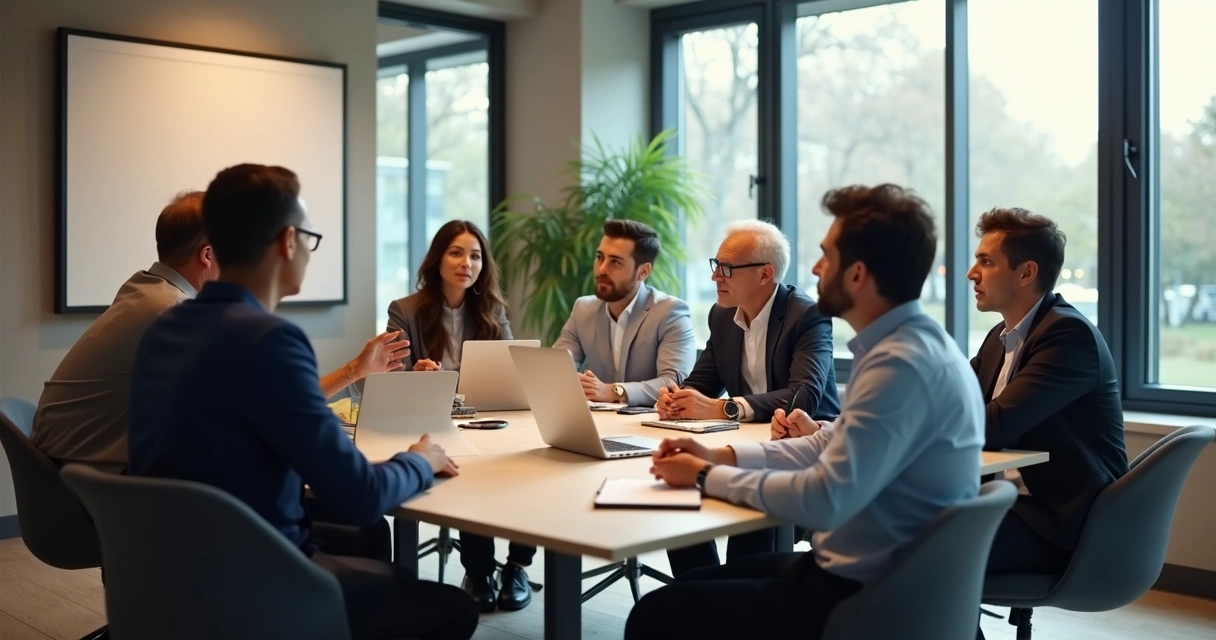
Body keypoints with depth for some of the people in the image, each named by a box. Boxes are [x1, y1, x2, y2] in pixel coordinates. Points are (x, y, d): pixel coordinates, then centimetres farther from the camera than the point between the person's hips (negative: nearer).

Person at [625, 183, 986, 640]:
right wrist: (720, 456, 4)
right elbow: (830, 448, 15)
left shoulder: (902, 364, -25)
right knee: (689, 588, 18)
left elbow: (823, 501, -29)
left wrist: (708, 477, -15)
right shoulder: (911, 345, 8)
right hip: (875, 576, 10)